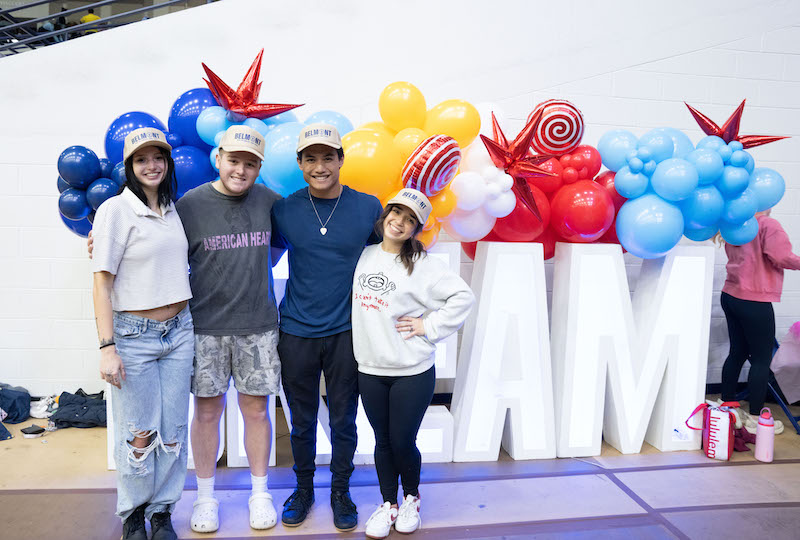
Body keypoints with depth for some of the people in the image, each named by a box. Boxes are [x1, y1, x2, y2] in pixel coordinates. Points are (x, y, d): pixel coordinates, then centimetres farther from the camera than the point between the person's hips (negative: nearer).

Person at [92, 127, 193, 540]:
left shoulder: (172, 210, 10)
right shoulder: (116, 209, -7)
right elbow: (102, 280, -10)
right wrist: (107, 347, -15)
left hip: (179, 332, 5)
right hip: (133, 335, -5)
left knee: (173, 431, 9)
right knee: (138, 435, 3)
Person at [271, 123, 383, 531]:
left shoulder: (368, 207, -4)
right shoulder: (283, 210, -3)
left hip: (346, 333, 0)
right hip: (296, 333, 1)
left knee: (343, 421, 12)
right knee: (302, 421, 15)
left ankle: (341, 491, 34)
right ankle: (304, 488, 37)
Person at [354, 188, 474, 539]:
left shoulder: (424, 265, -9)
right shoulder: (364, 256, 5)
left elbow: (463, 297, -11)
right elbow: (354, 297, 20)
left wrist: (429, 326, -12)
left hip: (413, 372, -3)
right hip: (370, 369, 4)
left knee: (403, 442, 6)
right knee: (383, 441, 15)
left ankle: (411, 498, 34)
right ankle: (388, 504, 34)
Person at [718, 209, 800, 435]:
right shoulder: (768, 225, -13)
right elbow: (782, 258, -20)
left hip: (730, 296, 8)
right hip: (754, 302, -8)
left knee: (737, 353, 17)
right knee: (762, 359, 3)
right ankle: (755, 418, 10)